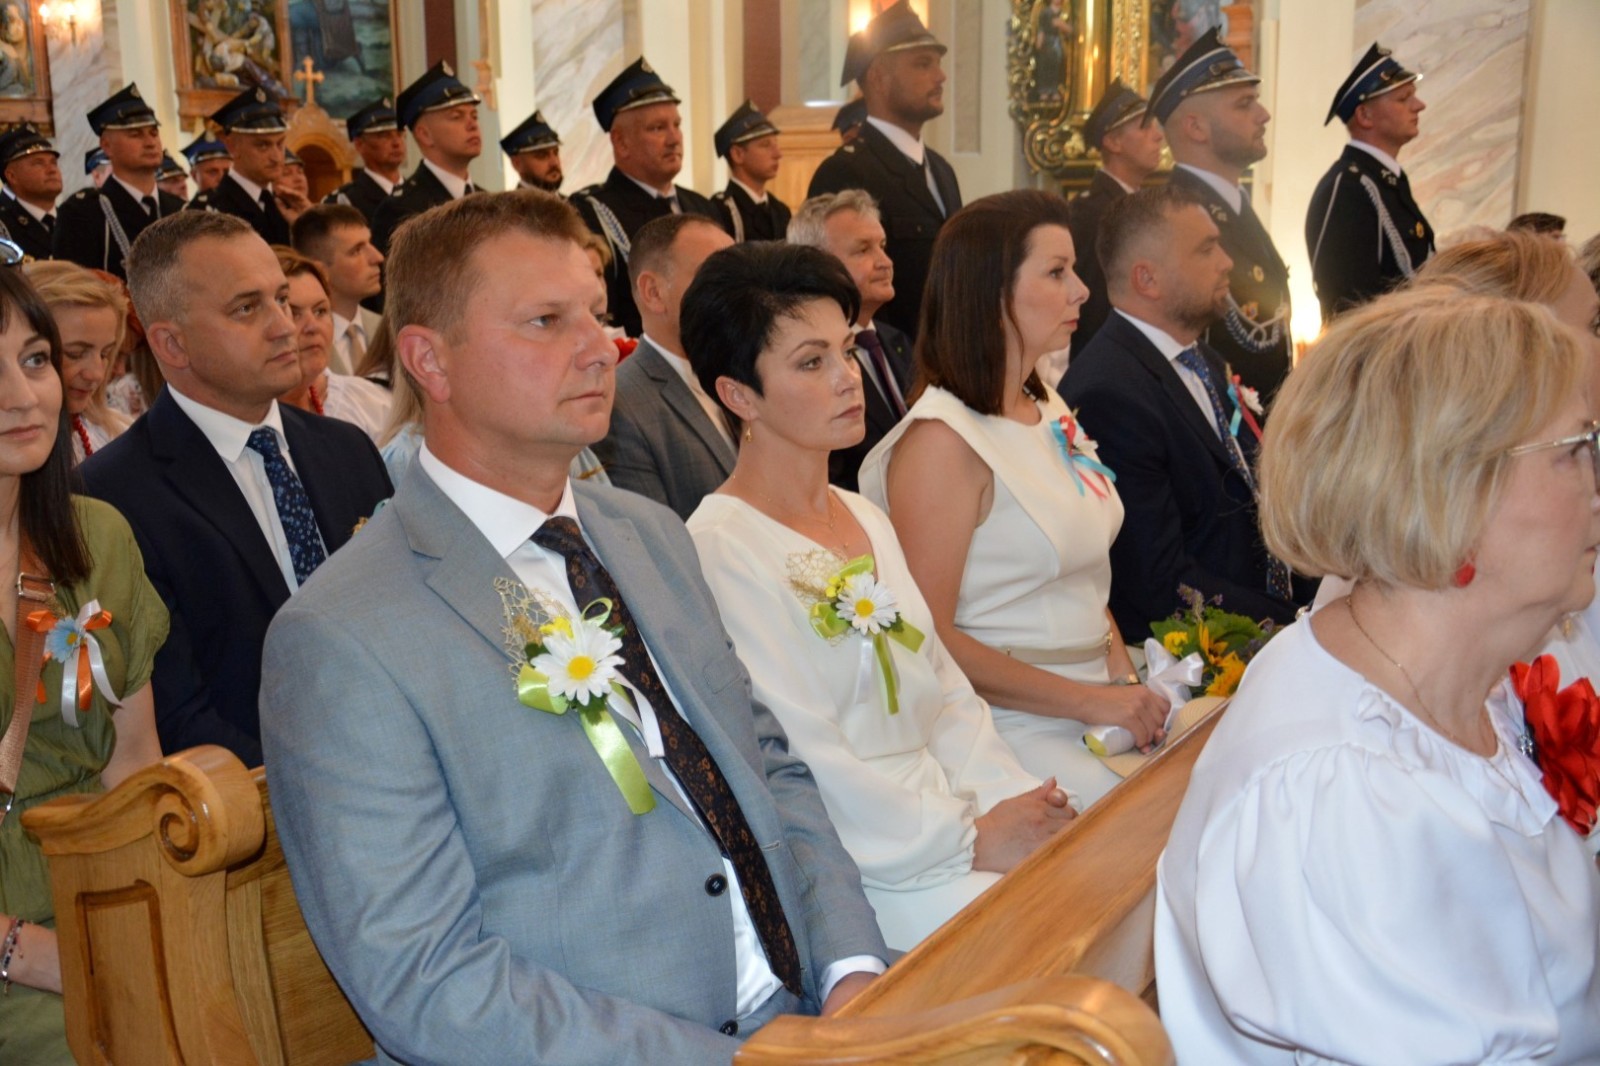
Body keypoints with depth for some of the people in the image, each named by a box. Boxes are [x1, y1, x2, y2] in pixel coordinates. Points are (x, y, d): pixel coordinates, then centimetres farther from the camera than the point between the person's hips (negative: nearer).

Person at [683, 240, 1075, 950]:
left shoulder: (866, 520, 15)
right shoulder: (720, 550, -13)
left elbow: (943, 690, 14)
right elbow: (805, 763, -16)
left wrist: (1011, 797, -2)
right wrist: (972, 839, -13)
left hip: (951, 814, 8)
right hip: (854, 866, -8)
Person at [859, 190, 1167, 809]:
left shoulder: (1049, 409, 15)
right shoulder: (942, 440, -14)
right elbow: (929, 637, -16)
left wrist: (1125, 678, 2)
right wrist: (1089, 701, -15)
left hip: (1098, 698, 8)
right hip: (1015, 727, -8)